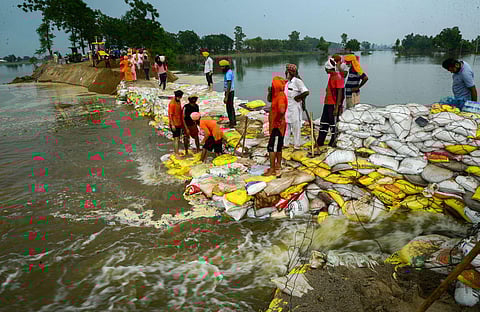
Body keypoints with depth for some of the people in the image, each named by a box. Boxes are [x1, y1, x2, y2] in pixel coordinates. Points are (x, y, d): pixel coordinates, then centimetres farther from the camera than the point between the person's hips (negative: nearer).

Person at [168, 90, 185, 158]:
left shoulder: (179, 101, 7)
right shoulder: (172, 103, -19)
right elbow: (170, 115, -18)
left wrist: (181, 122, 20)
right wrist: (172, 125, -20)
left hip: (179, 123, 9)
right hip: (174, 123, -8)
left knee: (178, 138, 14)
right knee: (176, 138, -7)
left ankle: (176, 152, 26)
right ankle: (177, 154, -2)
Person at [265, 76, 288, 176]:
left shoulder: (281, 96, -23)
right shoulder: (276, 95, 8)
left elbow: (282, 110, -39)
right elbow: (269, 100, 28)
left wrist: (281, 118, -24)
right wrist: (269, 92, 12)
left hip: (277, 126, -10)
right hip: (275, 125, 10)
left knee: (271, 147, -8)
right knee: (278, 146, 19)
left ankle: (272, 170, -4)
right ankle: (278, 165, 32)